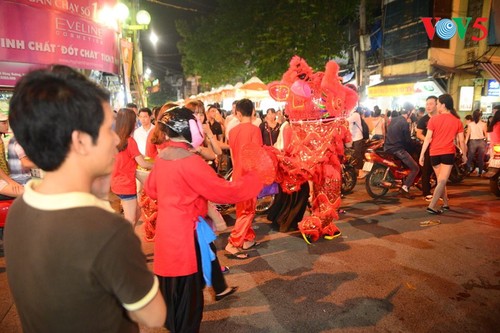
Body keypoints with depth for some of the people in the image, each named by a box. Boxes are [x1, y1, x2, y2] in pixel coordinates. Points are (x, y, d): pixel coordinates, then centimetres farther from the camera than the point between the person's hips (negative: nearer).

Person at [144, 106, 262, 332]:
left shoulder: (162, 157, 3)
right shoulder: (190, 161, -23)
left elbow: (151, 189, 18)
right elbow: (226, 191, -21)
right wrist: (256, 178, -9)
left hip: (167, 233, 9)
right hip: (185, 236, -9)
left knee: (172, 291, 26)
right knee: (188, 295, 9)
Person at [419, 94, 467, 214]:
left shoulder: (434, 119, -4)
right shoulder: (457, 121, 1)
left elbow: (428, 138, -8)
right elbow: (461, 140, 3)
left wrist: (422, 154, -4)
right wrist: (464, 154, 16)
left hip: (434, 153, 1)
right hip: (448, 153, -1)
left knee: (440, 180, 16)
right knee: (442, 181, -2)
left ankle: (446, 204, 25)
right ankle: (432, 206, -10)